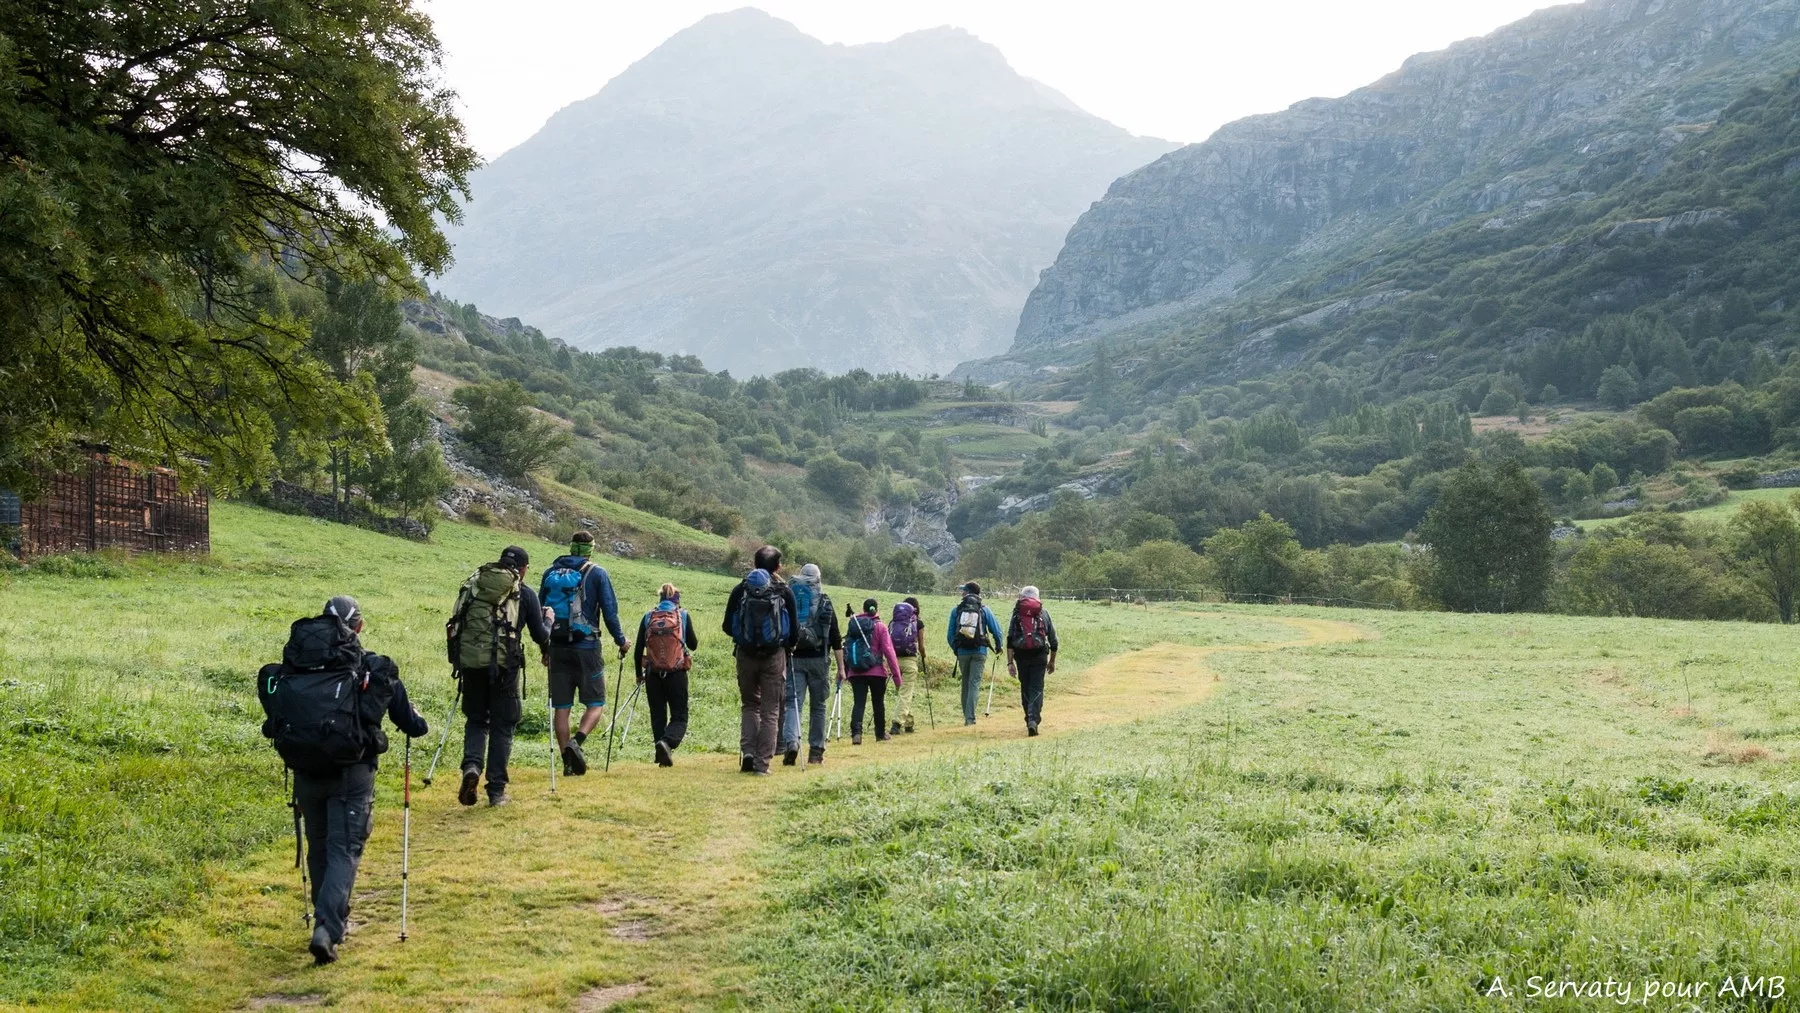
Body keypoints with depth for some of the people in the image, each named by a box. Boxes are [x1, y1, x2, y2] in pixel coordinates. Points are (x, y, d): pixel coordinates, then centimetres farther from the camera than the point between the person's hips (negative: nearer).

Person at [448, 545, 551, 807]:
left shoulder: (473, 583, 14)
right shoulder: (524, 593, 4)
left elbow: (454, 625, 16)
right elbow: (540, 635, 6)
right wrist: (548, 619, 27)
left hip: (470, 661, 3)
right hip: (503, 663, -3)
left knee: (475, 719, 18)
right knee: (502, 726, 8)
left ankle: (471, 766, -7)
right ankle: (496, 790, 9)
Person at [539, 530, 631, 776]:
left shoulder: (551, 573, 10)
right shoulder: (596, 573, -1)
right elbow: (609, 611, -4)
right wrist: (621, 641, 9)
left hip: (557, 648, 4)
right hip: (587, 647, -4)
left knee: (561, 706, 7)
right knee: (596, 703, 4)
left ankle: (568, 761, 6)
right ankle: (577, 741, -21)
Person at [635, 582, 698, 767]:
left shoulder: (648, 617, 5)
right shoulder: (683, 615, 0)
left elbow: (639, 649, 5)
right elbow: (693, 645, 7)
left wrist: (639, 674, 16)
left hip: (653, 674, 2)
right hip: (677, 674, -2)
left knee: (658, 716, 14)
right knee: (679, 717, 4)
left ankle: (662, 757, 13)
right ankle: (668, 742, -24)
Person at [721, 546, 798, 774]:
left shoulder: (740, 589, 2)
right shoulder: (784, 591, -2)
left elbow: (727, 626, 2)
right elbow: (793, 630, -1)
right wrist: (787, 646, 19)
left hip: (746, 654, 2)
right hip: (775, 655, -2)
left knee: (750, 705, 17)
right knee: (770, 711, 5)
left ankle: (747, 752, 1)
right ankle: (762, 762, 2)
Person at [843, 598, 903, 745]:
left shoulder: (853, 625, 7)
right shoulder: (880, 626, -4)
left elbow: (846, 648, 9)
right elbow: (888, 651, -8)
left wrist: (845, 671, 15)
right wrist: (896, 675, -6)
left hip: (855, 672, 2)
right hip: (876, 672, -2)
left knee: (859, 703, -1)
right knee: (879, 703, 13)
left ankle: (856, 732, -21)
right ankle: (881, 734, 24)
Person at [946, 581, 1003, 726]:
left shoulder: (956, 610, 2)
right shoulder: (984, 610, 0)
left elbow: (950, 635, 5)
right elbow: (996, 630, 1)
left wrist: (955, 649, 21)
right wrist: (998, 646, 17)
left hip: (962, 652, 1)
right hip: (979, 651, -1)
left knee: (966, 684, 14)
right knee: (975, 683, -3)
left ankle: (967, 716, 18)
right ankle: (970, 717, -13)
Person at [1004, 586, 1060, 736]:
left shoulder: (1016, 613, 9)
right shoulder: (1044, 613, 11)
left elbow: (1009, 640, -1)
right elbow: (1053, 640, 12)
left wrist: (1010, 662, -3)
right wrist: (1052, 661, 22)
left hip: (1021, 655, 1)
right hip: (1039, 655, -1)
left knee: (1025, 688, 14)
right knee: (1037, 688, -2)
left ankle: (1029, 720, 20)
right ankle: (1033, 720, -19)